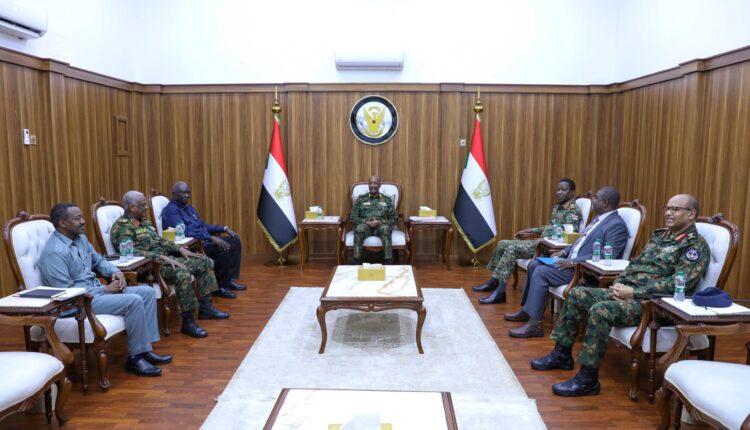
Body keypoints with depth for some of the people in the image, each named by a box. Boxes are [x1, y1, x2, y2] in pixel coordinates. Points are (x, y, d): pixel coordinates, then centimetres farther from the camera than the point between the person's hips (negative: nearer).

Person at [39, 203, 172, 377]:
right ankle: (135, 357, -11)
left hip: (96, 290, 10)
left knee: (147, 292, -1)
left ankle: (145, 348, -2)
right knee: (133, 301, -25)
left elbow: (98, 260, 22)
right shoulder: (55, 252, -20)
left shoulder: (80, 238, 8)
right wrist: (105, 289, -20)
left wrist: (115, 271, 1)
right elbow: (66, 293, -24)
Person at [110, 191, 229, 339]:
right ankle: (187, 322, -26)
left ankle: (205, 307, 7)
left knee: (205, 262, 4)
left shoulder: (143, 221, 17)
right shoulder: (122, 226, -12)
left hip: (165, 259, 10)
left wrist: (180, 248, 8)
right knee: (182, 273, -36)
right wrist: (162, 257, -28)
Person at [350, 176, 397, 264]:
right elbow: (353, 218, 9)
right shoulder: (361, 199, 15)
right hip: (365, 225, 0)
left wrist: (380, 222, -10)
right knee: (360, 228, -36)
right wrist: (366, 222, -10)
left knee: (385, 228, -37)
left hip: (381, 226, 0)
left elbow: (393, 219, 10)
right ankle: (357, 261, -36)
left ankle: (389, 261, -40)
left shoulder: (387, 200, 16)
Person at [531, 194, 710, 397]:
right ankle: (562, 354, 7)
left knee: (600, 310, -31)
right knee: (578, 294, -2)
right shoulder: (660, 236, 19)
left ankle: (587, 379, -22)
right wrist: (619, 283, 1)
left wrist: (633, 292, -20)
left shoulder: (696, 245, -6)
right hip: (627, 291, 9)